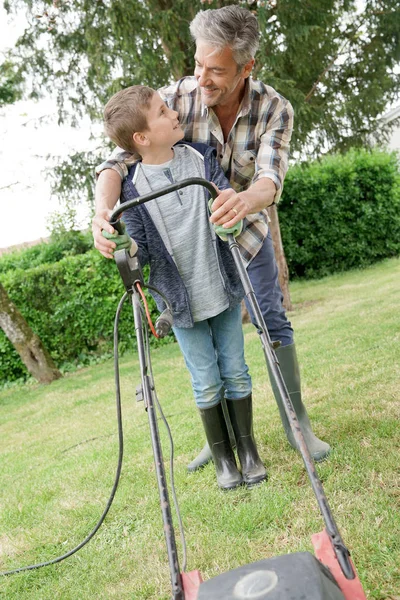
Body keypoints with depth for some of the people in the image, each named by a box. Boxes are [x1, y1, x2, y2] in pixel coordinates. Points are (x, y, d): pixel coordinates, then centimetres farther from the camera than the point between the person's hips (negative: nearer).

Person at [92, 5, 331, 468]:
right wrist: (103, 209, -49)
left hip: (246, 232, 0)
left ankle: (297, 424, 15)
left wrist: (244, 201, -62)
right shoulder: (175, 99, -24)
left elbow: (270, 180, -36)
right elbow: (120, 159, -27)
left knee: (273, 323, -2)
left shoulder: (274, 110, -23)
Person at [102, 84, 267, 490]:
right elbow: (141, 251, -10)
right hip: (181, 302, -2)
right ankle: (222, 456, 30)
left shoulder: (201, 157, -4)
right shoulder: (132, 189, -13)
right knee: (207, 384, 8)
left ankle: (248, 449, 30)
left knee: (235, 373, 12)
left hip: (224, 289, 2)